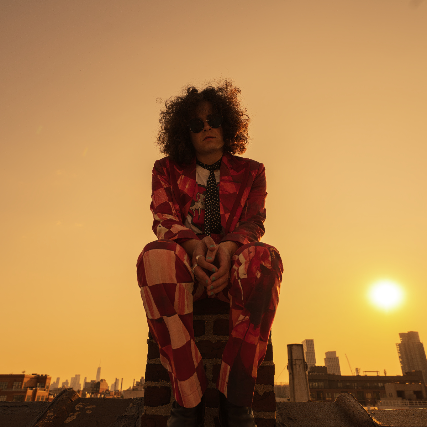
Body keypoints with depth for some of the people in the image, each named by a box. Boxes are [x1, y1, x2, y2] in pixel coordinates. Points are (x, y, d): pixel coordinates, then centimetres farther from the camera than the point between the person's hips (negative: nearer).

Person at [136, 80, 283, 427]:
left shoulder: (251, 172, 13)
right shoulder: (168, 170, 13)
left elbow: (253, 222, 0)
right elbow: (164, 219, 0)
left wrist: (227, 248, -24)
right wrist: (194, 246, -24)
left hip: (233, 266, 1)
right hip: (186, 267, 0)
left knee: (266, 258, -34)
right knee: (156, 256, -35)